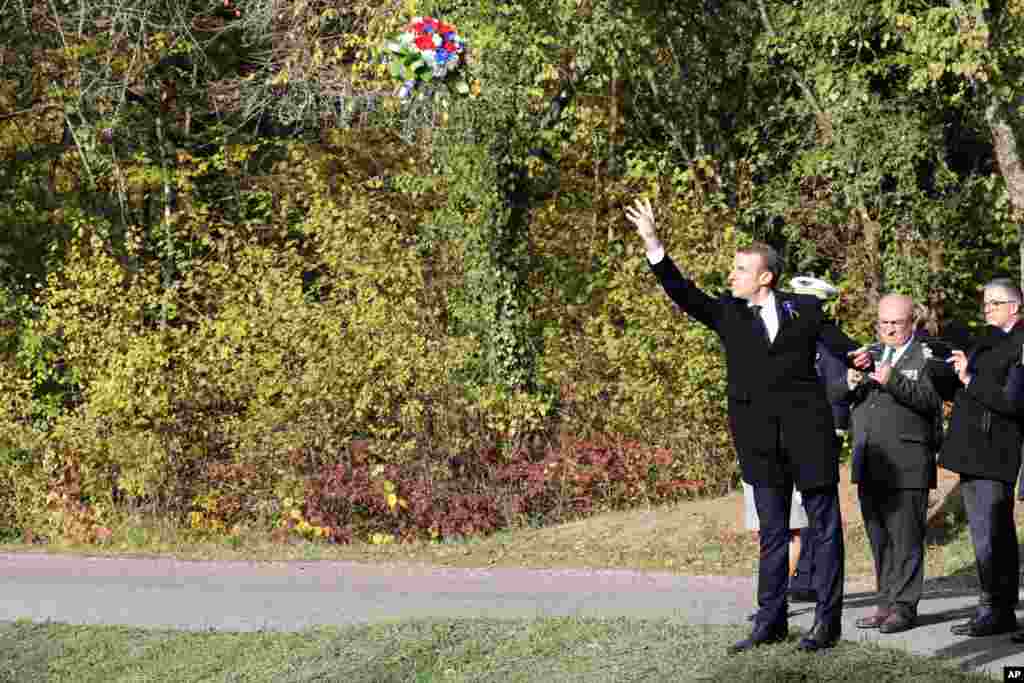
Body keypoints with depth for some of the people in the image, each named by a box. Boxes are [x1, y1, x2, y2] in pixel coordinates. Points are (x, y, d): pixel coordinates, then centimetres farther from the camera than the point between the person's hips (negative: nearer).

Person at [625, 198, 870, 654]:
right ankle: (770, 622, 12)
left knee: (824, 527, 2)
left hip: (807, 430, -2)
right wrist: (652, 244, -10)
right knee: (772, 532, 8)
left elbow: (838, 342, 6)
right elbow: (682, 292, 0)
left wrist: (857, 357, -17)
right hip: (761, 439, 2)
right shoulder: (728, 314, 9)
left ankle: (827, 621, 8)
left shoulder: (804, 309, 5)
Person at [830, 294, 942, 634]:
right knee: (879, 539, 10)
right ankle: (886, 603, 17)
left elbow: (930, 400, -14)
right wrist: (849, 384, -10)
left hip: (906, 465, -6)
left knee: (905, 539, -5)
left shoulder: (925, 357, 2)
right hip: (869, 465, 6)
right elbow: (833, 394, 11)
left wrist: (894, 382, -26)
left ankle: (904, 606, -2)